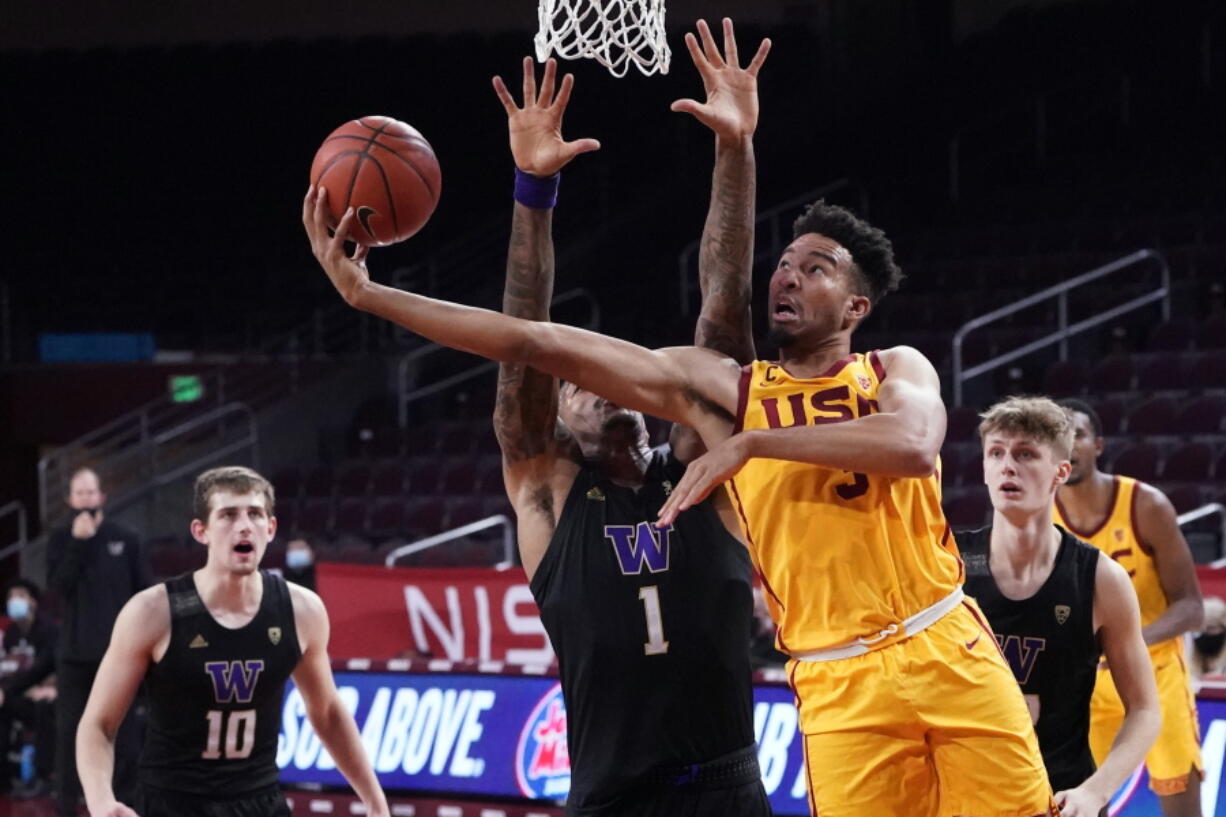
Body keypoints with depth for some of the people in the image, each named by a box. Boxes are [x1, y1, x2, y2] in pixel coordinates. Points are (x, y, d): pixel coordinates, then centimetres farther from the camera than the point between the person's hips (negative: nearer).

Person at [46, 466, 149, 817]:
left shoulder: (125, 539, 2)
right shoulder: (61, 541, 4)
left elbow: (146, 593, 3)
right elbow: (59, 584, -12)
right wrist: (78, 543, -18)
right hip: (76, 651, 1)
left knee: (125, 730, 0)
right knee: (69, 730, 2)